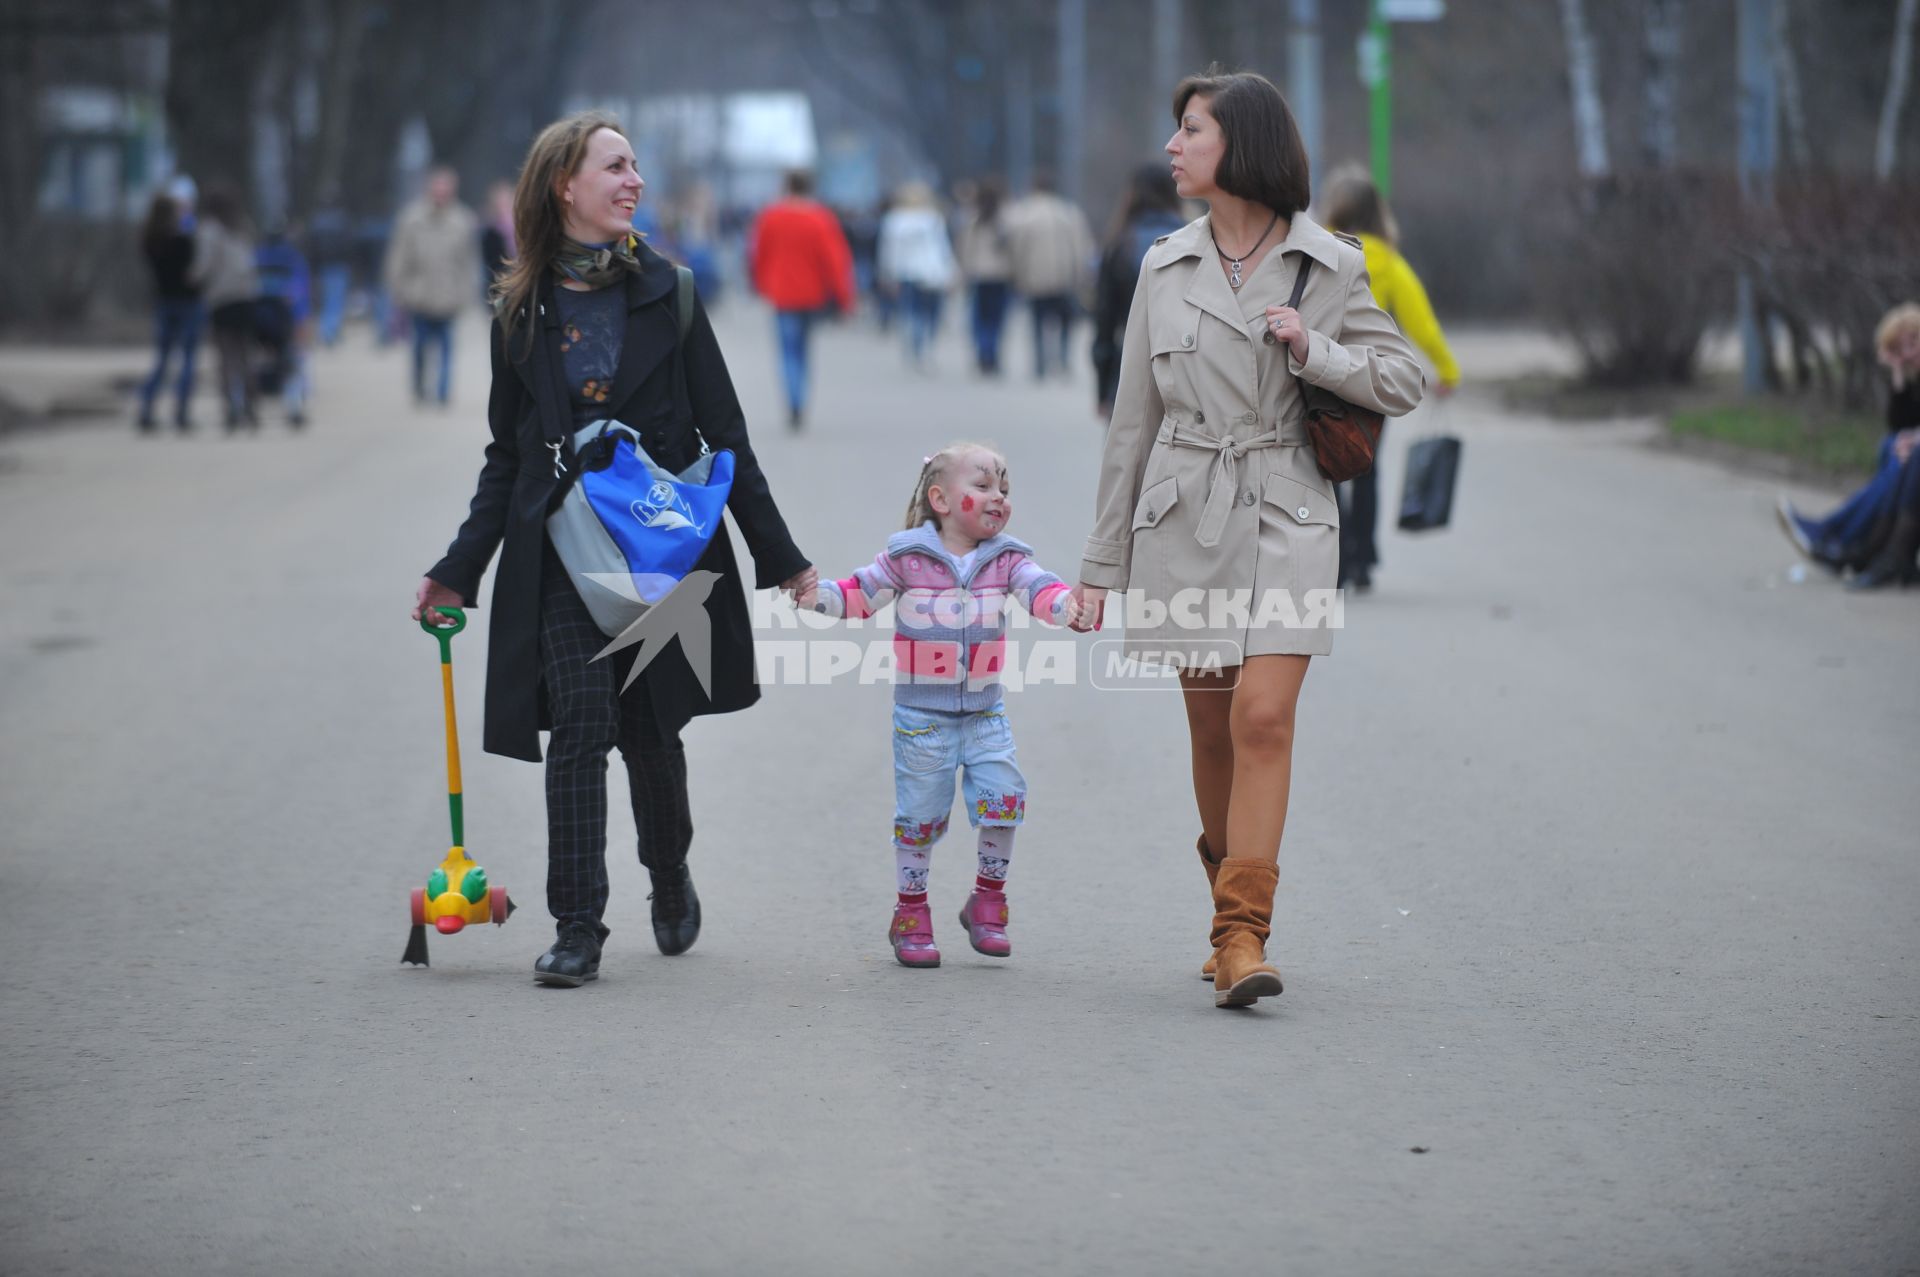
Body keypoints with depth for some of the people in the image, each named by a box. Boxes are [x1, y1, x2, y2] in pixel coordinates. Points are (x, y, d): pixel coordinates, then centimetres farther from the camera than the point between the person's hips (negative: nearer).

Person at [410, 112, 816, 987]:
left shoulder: (665, 292, 3)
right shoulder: (521, 310, 5)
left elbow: (723, 435, 5)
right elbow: (507, 454, 11)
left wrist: (778, 554, 4)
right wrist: (458, 570, 6)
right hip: (559, 546, 0)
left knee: (652, 732, 7)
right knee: (580, 721, -13)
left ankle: (671, 880, 35)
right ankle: (576, 929, -8)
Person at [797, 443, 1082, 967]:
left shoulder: (1006, 560, 1)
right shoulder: (907, 557, -5)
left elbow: (1040, 590, -13)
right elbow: (861, 593, -1)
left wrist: (1071, 605, -34)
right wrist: (817, 594, -20)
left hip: (984, 711, 2)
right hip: (921, 711, -2)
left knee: (1003, 794, -11)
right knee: (920, 811, 2)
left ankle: (987, 899, 10)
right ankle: (910, 914, 18)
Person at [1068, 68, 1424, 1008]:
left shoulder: (1328, 267, 1)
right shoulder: (1165, 270, 7)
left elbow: (1404, 381, 6)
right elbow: (1133, 420, 11)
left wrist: (1314, 351, -12)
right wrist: (1102, 562, 11)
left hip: (1286, 517, -3)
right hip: (1183, 517, 3)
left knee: (1264, 718, -16)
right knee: (1211, 732, 7)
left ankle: (1242, 935, -17)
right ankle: (1235, 914, 24)